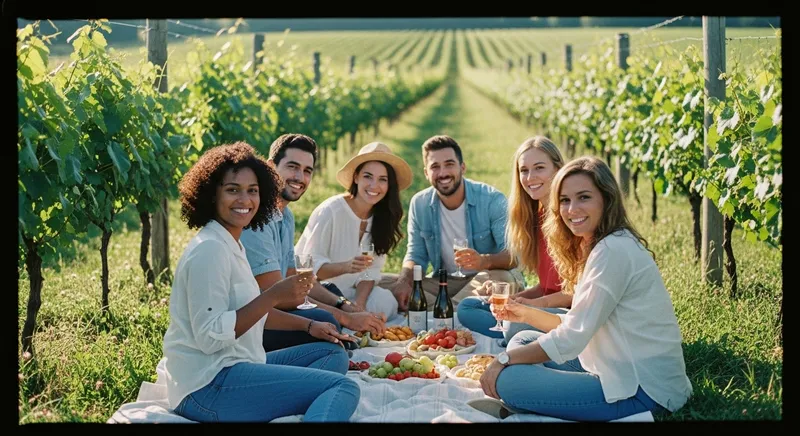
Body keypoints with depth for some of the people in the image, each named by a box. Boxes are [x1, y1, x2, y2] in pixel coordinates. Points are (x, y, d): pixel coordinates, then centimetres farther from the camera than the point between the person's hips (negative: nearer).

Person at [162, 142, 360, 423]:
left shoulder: (231, 245, 15)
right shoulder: (209, 249, -16)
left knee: (334, 353, 15)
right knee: (343, 388, -18)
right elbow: (209, 337, -22)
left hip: (233, 366, 11)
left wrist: (308, 325, 21)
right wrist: (274, 296, -24)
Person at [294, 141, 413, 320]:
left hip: (348, 292, 6)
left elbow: (372, 271, -1)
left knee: (385, 301, -22)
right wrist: (346, 267, -37)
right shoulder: (330, 211, -18)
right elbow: (310, 266, -18)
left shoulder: (383, 217, 2)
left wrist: (359, 304, -19)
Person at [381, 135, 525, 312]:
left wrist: (485, 261, -45)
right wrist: (404, 281, -19)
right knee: (382, 283, -15)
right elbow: (416, 256, 5)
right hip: (444, 282, 4)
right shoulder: (419, 204, 0)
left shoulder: (492, 200, -13)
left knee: (499, 277, -39)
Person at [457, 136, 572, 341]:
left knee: (518, 324, -35)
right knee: (467, 307, 0)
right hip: (549, 308, 9)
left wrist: (537, 302, -20)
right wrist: (512, 297, -3)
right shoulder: (535, 217, 15)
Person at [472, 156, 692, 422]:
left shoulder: (614, 250, -19)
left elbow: (572, 338, -19)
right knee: (524, 340, 16)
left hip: (644, 390, -10)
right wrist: (527, 315, 4)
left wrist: (504, 359, -9)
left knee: (509, 380, -17)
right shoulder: (593, 247, 12)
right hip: (623, 369, 10)